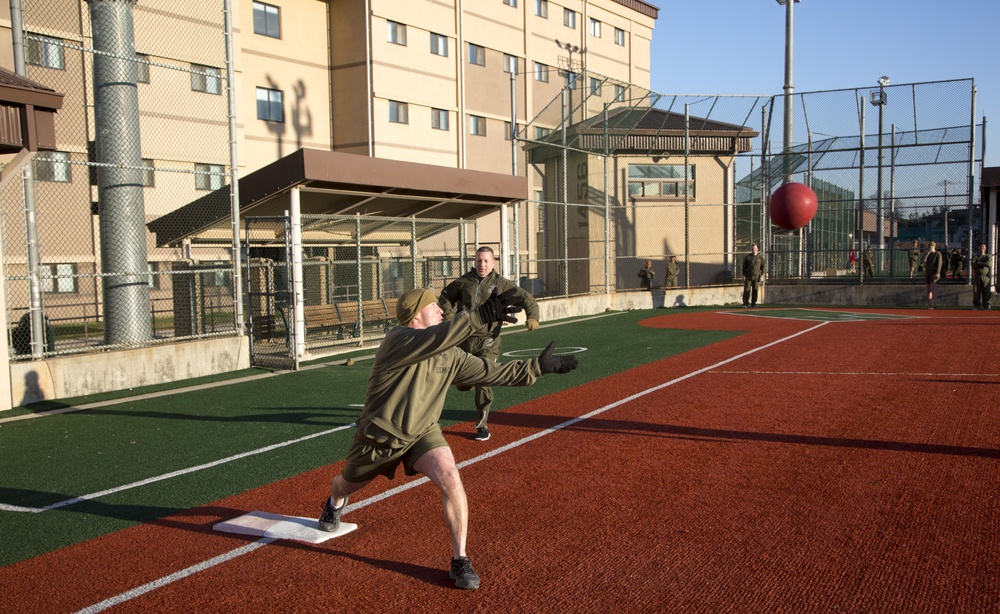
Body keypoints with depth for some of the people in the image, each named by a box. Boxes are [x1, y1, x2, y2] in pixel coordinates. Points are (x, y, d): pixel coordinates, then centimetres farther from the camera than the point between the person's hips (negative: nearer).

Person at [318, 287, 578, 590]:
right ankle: (335, 504, 63)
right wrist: (480, 316, -55)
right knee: (347, 485, 22)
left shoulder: (450, 355, -4)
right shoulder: (397, 341, -25)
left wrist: (538, 366, -10)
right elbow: (436, 339, -45)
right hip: (377, 437, -3)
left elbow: (493, 372, -3)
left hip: (422, 433, 3)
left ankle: (460, 561, -11)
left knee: (450, 478, -24)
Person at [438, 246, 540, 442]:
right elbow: (445, 296, 19)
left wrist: (532, 316, -21)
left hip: (487, 341, -3)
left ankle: (482, 425, 4)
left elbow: (525, 298, -3)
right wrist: (448, 314, 1)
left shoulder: (501, 284, 0)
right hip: (463, 338, 3)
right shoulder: (464, 281, 6)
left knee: (483, 382, -9)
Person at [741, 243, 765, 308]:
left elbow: (762, 267, 10)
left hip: (757, 276, 1)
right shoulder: (747, 257, 5)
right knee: (746, 290, -5)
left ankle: (753, 303, 9)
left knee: (755, 290, 0)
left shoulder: (760, 257, 7)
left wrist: (762, 275, 2)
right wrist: (744, 275, 4)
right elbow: (744, 266, 9)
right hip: (748, 276, -1)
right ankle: (745, 303, -1)